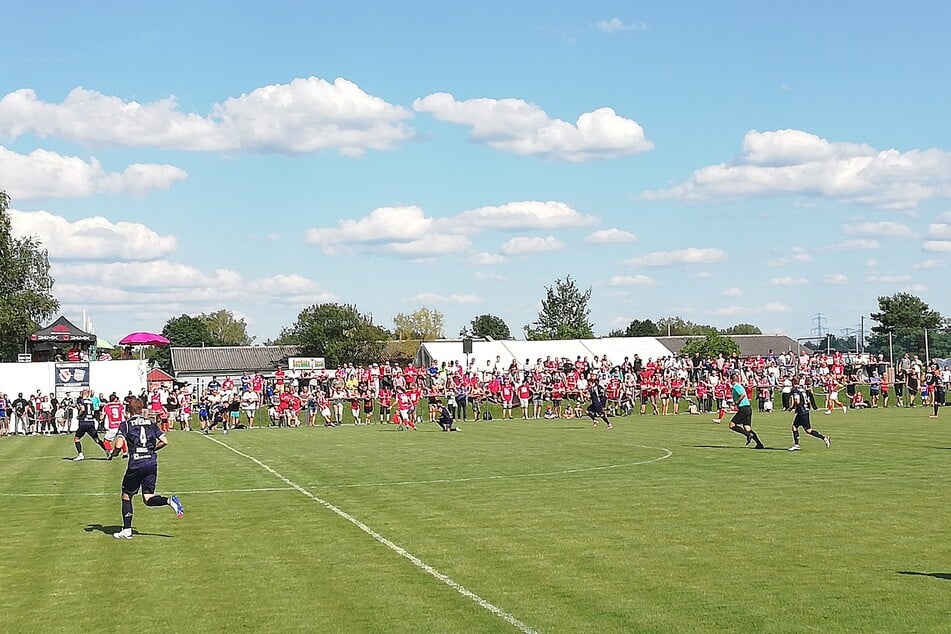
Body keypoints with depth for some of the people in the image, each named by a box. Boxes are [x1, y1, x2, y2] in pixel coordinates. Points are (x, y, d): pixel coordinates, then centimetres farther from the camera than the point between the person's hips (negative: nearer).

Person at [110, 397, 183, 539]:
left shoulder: (125, 424, 1)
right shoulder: (151, 423, 11)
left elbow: (119, 445, -11)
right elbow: (165, 441, 6)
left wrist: (114, 453, 11)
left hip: (135, 465, -3)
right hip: (152, 463, 3)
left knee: (126, 496, 13)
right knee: (148, 499, 7)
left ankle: (127, 530, 14)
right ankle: (170, 501, -21)